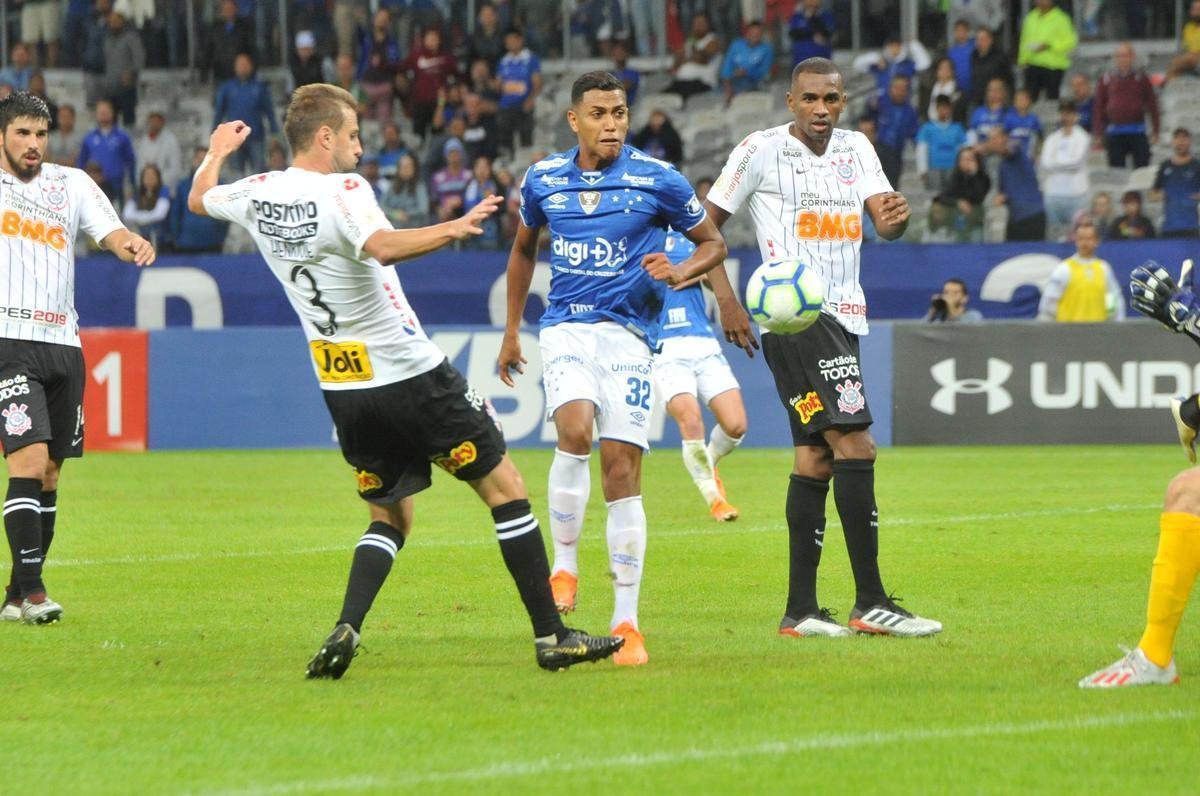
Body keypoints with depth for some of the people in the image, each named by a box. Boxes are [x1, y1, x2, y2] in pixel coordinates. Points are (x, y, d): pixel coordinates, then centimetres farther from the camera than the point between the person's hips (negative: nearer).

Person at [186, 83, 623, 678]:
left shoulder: (257, 195, 4)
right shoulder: (341, 192, -17)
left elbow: (198, 199, 26)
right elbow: (382, 247, -37)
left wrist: (218, 150, 43)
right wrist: (454, 229, -35)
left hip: (343, 391, 7)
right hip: (411, 376, -7)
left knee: (389, 517, 19)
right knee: (504, 488, 4)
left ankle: (345, 630, -5)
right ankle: (551, 637, 3)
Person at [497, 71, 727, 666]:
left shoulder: (657, 180, -3)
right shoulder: (543, 179, 5)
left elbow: (712, 242, 8)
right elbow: (524, 247, 23)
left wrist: (681, 272, -14)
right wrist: (511, 329, 23)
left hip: (628, 333, -1)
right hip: (565, 327, 1)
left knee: (622, 472, -5)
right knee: (575, 428, -27)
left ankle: (626, 622, 2)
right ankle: (564, 565, -9)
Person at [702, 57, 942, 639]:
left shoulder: (855, 149, 12)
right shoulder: (761, 150, -4)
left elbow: (883, 219, 0)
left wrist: (895, 218, -24)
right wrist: (726, 301, -9)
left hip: (841, 316, 7)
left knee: (815, 457, 8)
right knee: (855, 446, -16)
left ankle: (800, 610, 12)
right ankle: (870, 603, -16)